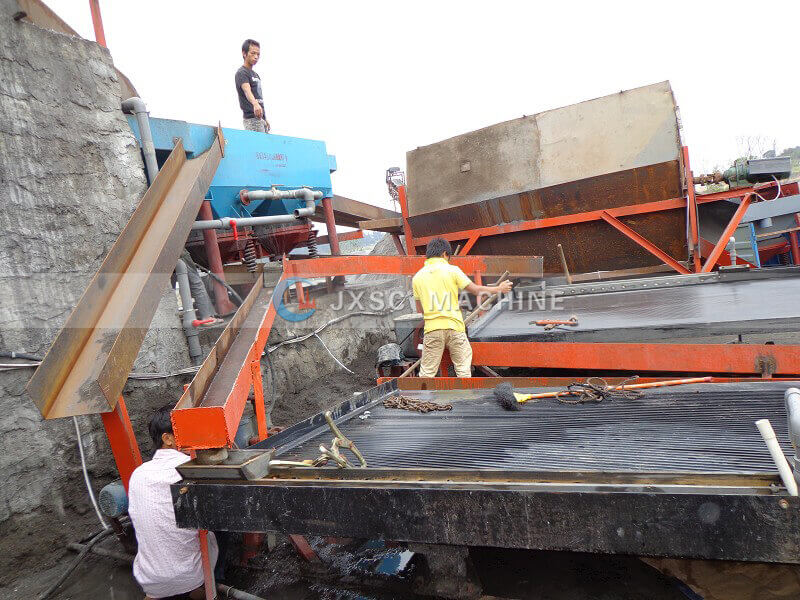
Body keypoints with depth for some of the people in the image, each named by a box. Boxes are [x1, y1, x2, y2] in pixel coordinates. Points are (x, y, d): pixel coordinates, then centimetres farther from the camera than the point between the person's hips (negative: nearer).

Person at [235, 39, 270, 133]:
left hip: (260, 118, 9)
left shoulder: (255, 74, 21)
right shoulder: (242, 73, -8)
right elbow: (247, 91, -28)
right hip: (252, 119, -9)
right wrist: (255, 104, -47)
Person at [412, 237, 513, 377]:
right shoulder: (452, 270, -3)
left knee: (427, 372, 8)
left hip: (432, 329, 2)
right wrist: (499, 289, 16)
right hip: (455, 327, -2)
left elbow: (420, 309, 12)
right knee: (463, 369, 11)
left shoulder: (417, 277, 5)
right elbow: (476, 290, 2)